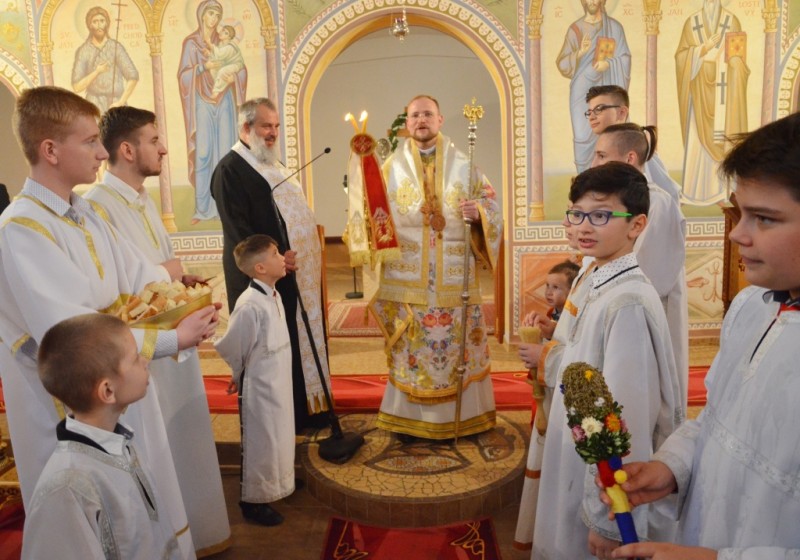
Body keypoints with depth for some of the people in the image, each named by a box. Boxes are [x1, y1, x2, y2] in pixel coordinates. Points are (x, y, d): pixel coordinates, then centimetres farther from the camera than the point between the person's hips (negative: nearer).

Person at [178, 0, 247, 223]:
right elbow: (183, 74, -4)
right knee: (204, 152, -9)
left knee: (226, 151, -1)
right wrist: (204, 66, -18)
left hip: (224, 101, 3)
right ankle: (203, 208, -6)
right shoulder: (191, 42, 3)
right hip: (203, 102, -3)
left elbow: (241, 68, 7)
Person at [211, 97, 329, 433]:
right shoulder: (230, 169, -11)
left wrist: (310, 233, 13)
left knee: (302, 343, 16)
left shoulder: (273, 163, 18)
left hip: (297, 271, 10)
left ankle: (305, 410, 29)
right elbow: (237, 228, -20)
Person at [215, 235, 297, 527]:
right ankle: (254, 500, 27)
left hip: (278, 381, 8)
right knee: (261, 442, 8)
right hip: (259, 386, -8)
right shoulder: (250, 305, -29)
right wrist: (240, 375, -2)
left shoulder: (273, 295, -1)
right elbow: (230, 347, -18)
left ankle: (277, 483, 45)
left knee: (279, 435, 23)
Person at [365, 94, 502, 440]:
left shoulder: (463, 164, 7)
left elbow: (490, 204, 5)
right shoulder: (392, 167, 8)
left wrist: (478, 212, -16)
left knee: (456, 344, 5)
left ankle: (453, 416, 20)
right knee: (409, 347, 5)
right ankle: (409, 417, 18)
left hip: (453, 278, 0)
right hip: (406, 277, 0)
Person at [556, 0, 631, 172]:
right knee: (582, 137, -4)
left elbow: (625, 59, 2)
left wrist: (609, 63, -18)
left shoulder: (615, 27, 3)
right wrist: (579, 53, -20)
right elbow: (563, 64, -1)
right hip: (582, 90, 0)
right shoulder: (575, 29, 4)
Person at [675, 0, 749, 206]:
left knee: (722, 136, -2)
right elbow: (682, 55, 0)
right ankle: (696, 190, 3)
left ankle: (721, 189, 3)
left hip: (723, 88, 0)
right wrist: (704, 48, -14)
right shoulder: (692, 22, 7)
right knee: (697, 138, -3)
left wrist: (736, 59, -16)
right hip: (700, 88, 0)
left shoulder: (732, 22, 6)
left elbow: (738, 58, 6)